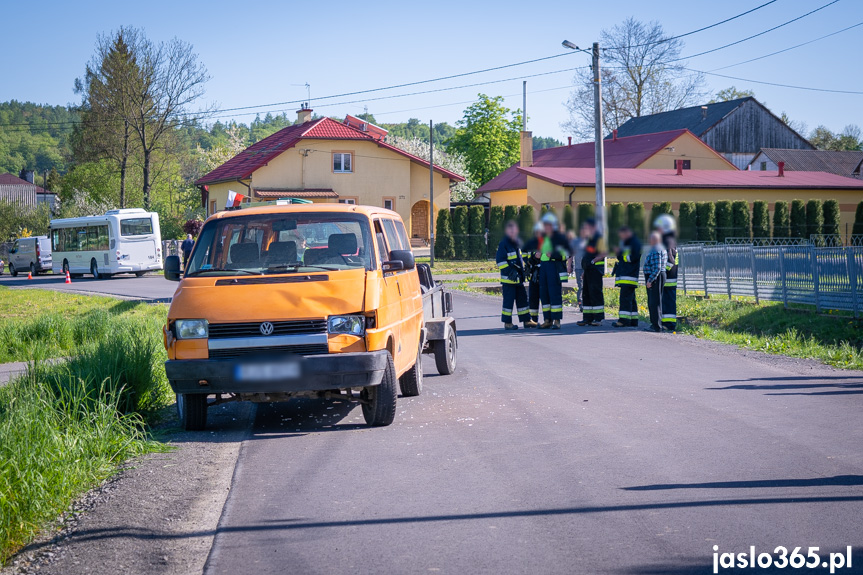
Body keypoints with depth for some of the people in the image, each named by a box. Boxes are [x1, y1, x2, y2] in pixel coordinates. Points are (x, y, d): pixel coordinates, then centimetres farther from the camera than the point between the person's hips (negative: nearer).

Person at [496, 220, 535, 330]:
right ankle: (507, 323, 1)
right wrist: (509, 271, -20)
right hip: (508, 279, -8)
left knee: (522, 298, 12)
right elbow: (500, 260, -15)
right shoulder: (503, 244, -10)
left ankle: (526, 321, 19)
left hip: (519, 278, 8)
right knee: (509, 300, -5)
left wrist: (523, 269, 19)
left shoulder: (517, 243, 16)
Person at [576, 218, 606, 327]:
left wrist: (592, 262, -20)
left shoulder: (599, 238, -10)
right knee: (587, 293, 9)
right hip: (589, 269, 9)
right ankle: (588, 318, 13)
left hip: (596, 269, -9)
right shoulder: (590, 239, 18)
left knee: (595, 293, -9)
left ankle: (599, 318, -5)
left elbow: (603, 254, -16)